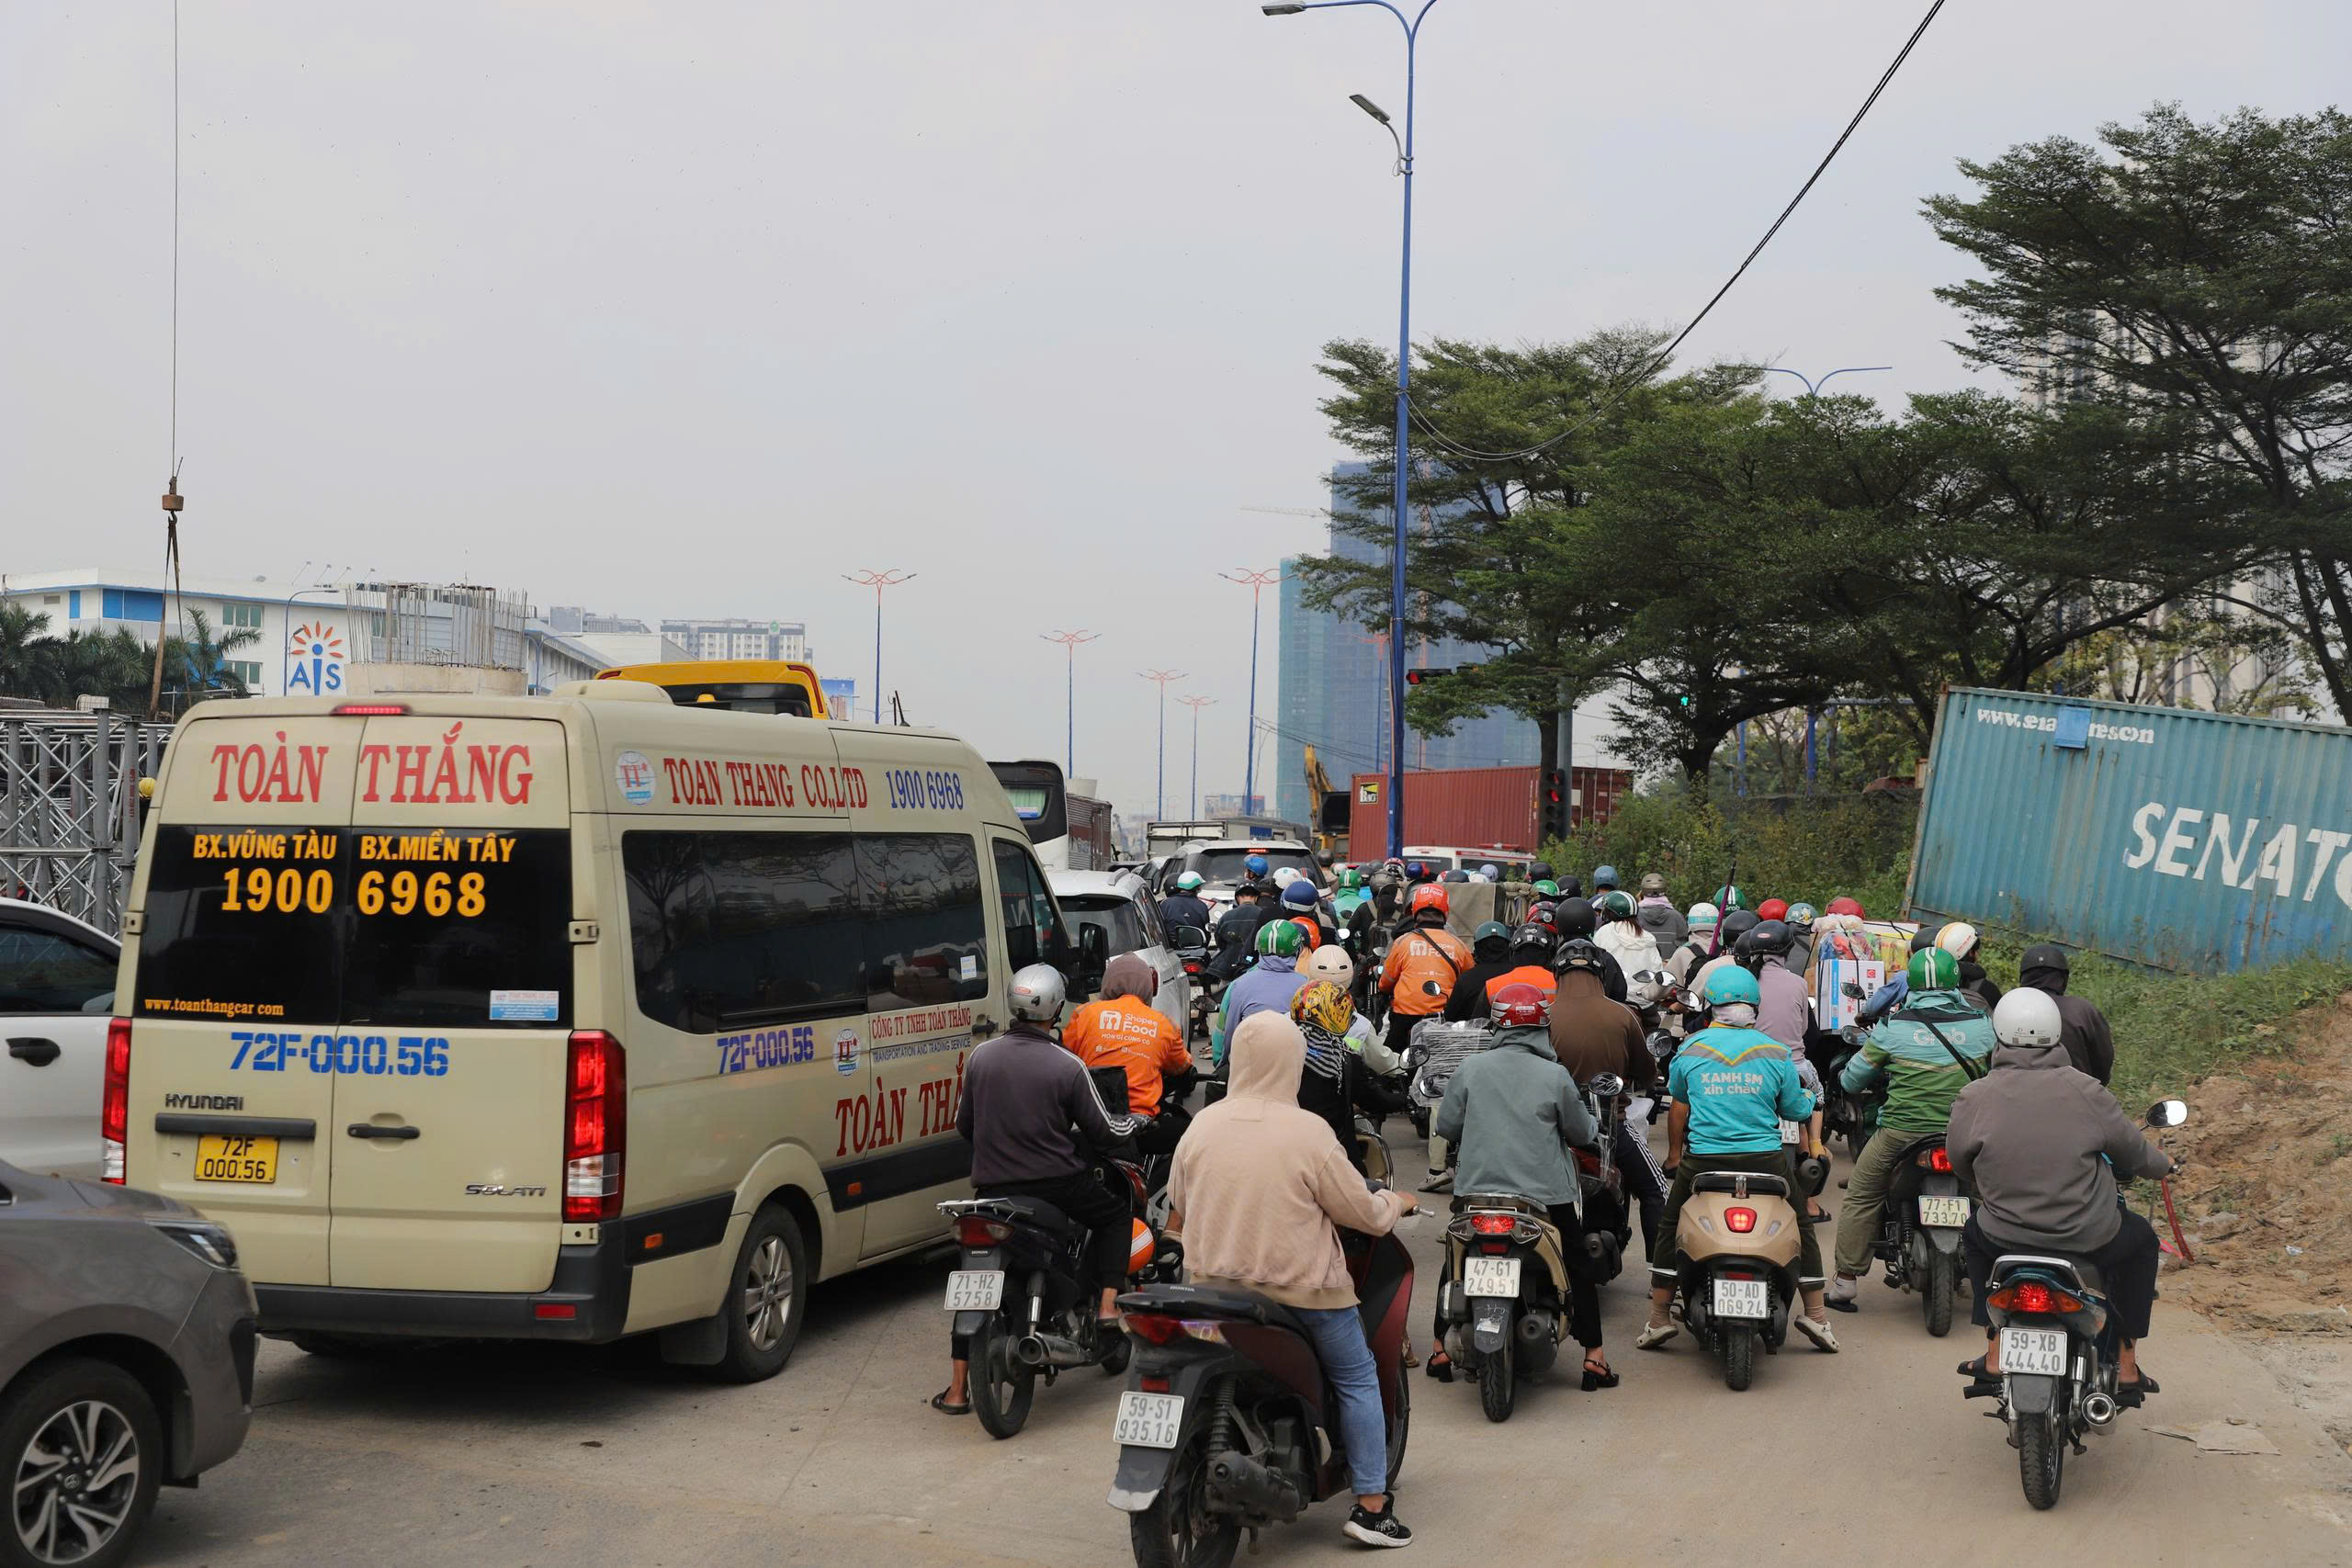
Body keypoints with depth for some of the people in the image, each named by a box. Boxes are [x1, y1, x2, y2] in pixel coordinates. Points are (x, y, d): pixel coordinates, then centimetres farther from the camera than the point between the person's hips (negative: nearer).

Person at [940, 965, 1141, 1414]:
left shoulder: (980, 1057, 3)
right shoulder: (1067, 1066, -8)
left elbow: (963, 1127, 14)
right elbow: (1102, 1132, -1)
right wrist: (1133, 1122, 20)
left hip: (992, 1187, 3)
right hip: (1056, 1183, -3)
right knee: (1116, 1213, 24)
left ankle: (957, 1389, 10)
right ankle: (1107, 1309, 9)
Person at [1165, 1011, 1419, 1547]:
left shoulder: (1202, 1126, -3)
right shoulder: (1309, 1133, -17)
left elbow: (1176, 1210, 10)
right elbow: (1365, 1213, -9)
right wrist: (1397, 1202, 12)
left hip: (1215, 1283, 4)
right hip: (1303, 1291, -4)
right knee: (1357, 1381, 13)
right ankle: (1371, 1505, 10)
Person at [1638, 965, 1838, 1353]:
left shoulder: (1690, 1049, 2)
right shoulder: (1776, 1052, -1)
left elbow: (1678, 1102, 14)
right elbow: (1797, 1109, 6)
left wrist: (1674, 1154, 28)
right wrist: (1809, 1096, 31)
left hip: (1703, 1160, 0)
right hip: (1765, 1159, 0)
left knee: (1669, 1226, 18)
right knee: (1801, 1225, 20)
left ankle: (1658, 1317, 16)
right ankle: (1816, 1315, 18)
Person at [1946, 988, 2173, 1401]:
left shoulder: (1973, 1099, -9)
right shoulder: (2085, 1092, -10)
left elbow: (1959, 1161, 5)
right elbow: (2133, 1152, 3)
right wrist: (2163, 1164, 26)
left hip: (2006, 1238, 1)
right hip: (2088, 1239, -1)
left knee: (1976, 1231, 36)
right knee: (2141, 1239, 31)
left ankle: (1995, 1354, 29)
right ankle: (2127, 1367, 30)